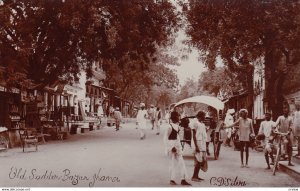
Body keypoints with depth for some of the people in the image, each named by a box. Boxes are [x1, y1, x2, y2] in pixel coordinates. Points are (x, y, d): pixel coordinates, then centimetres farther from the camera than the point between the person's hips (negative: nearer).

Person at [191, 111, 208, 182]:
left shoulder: (202, 124, 17)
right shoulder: (195, 123, -10)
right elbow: (194, 135, -13)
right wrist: (196, 146, -19)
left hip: (203, 143, 9)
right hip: (199, 142, -9)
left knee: (201, 160, 9)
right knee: (198, 161, -9)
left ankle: (196, 176, 16)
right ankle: (194, 177, -3)